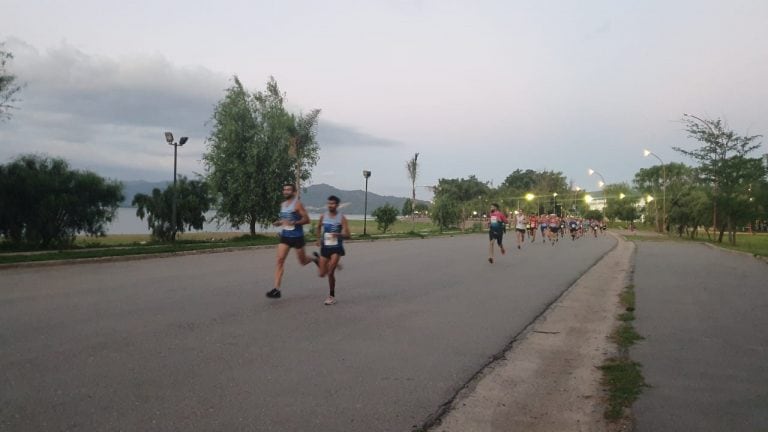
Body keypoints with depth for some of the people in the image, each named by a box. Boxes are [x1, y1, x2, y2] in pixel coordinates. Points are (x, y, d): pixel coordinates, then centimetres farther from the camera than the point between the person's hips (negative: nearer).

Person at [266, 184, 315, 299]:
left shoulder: (297, 204, -10)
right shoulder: (282, 205, 11)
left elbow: (306, 219, -13)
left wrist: (293, 223, -25)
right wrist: (279, 222, 5)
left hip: (297, 236, -5)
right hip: (285, 236, 5)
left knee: (303, 262, 9)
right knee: (280, 260, -10)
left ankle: (314, 258, 45)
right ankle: (276, 289, -12)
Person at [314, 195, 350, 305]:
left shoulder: (341, 218, -9)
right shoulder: (323, 216, 1)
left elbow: (347, 235, -13)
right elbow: (319, 227, 23)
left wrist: (338, 234, -31)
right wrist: (319, 239, 21)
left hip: (336, 248, -4)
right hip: (325, 247, 4)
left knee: (330, 273, -12)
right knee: (322, 274, 6)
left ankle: (332, 296, 4)